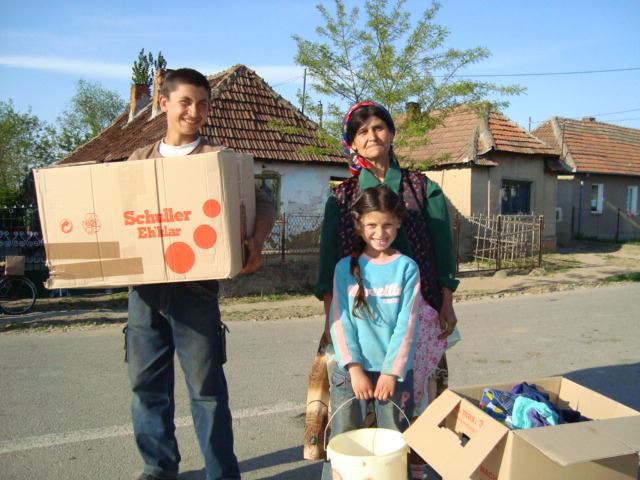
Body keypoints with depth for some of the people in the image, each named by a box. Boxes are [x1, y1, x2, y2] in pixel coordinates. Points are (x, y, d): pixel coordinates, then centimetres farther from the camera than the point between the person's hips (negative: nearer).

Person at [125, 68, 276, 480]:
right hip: (144, 285, 5)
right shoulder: (140, 159, 14)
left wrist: (256, 242, -24)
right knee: (146, 383, 14)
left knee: (206, 386, 3)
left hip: (194, 287, -4)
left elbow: (262, 204, -5)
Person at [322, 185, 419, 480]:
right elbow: (340, 320, -3)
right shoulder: (346, 268, 1)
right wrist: (354, 368, -10)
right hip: (351, 370, 1)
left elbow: (406, 324, -4)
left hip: (394, 370, 0)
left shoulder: (406, 268, 0)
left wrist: (392, 371, -9)